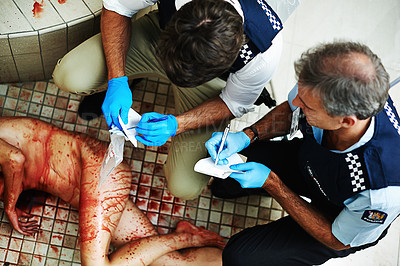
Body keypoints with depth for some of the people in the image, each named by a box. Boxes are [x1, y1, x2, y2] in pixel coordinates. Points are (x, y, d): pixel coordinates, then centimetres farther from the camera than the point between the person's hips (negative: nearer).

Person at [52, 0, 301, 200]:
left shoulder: (264, 55, -40)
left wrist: (176, 124, -32)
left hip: (212, 76, -1)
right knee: (68, 77, -21)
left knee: (185, 188, -10)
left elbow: (235, 105, -17)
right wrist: (117, 81, -29)